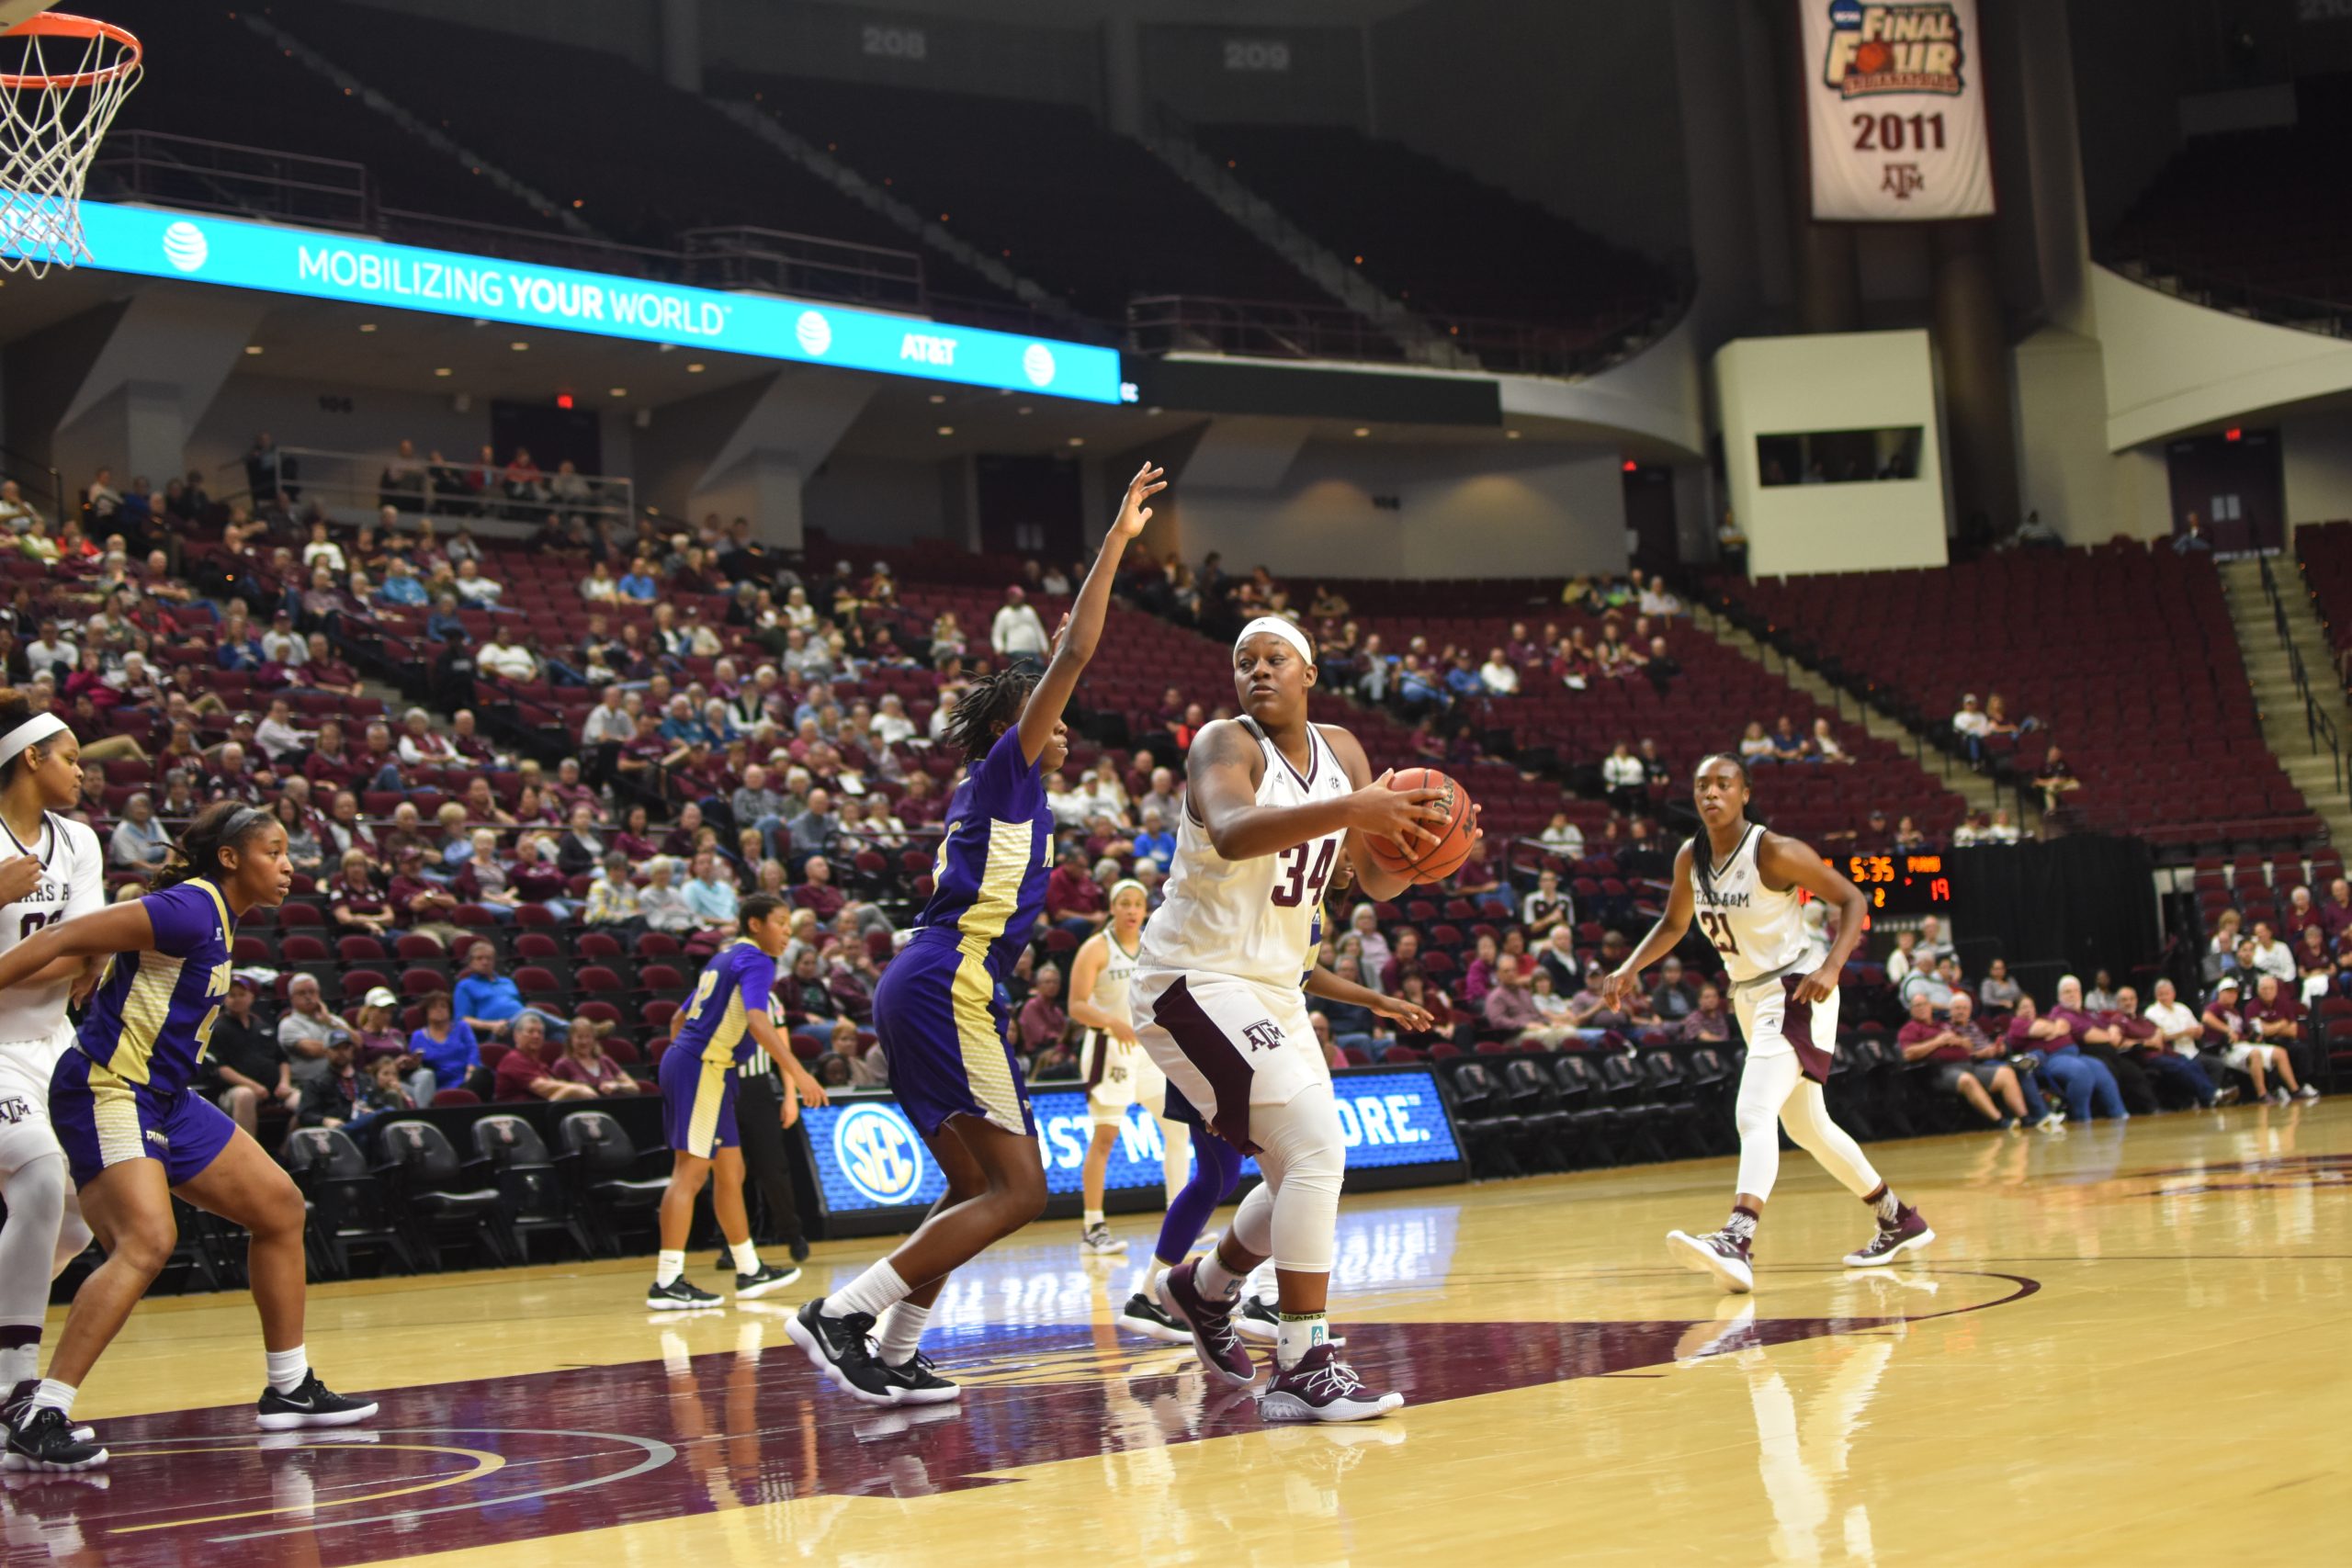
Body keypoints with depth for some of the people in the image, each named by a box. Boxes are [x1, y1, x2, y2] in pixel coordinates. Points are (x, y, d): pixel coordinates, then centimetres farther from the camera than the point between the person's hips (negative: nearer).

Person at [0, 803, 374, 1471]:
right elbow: (66, 938, -20)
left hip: (163, 1098, 11)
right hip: (105, 1091, -11)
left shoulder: (218, 919, 13)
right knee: (147, 1241, -27)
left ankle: (289, 1390, 20)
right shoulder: (191, 909, -16)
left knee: (279, 1204, 12)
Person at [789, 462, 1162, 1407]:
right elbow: (1075, 660, -9)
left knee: (976, 1189, 14)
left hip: (925, 991, 10)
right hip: (949, 987, -10)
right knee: (1017, 1192, -12)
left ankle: (892, 1353, 9)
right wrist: (1115, 541, -8)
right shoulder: (1005, 771, -1)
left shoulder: (991, 789, 20)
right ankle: (842, 1314, -18)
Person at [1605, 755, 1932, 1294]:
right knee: (1807, 1126, 19)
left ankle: (1737, 1242, -38)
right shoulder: (1690, 858, 0)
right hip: (1749, 998, 9)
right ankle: (1899, 1221, 36)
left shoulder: (1775, 851, -19)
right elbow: (1674, 923, 16)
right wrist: (1631, 968, 0)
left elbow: (1852, 900, -14)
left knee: (1753, 1114, -26)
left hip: (1795, 992, -9)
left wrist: (1832, 966, -28)